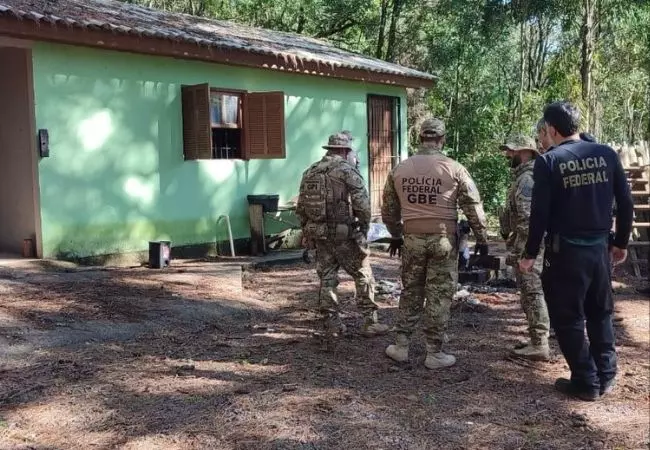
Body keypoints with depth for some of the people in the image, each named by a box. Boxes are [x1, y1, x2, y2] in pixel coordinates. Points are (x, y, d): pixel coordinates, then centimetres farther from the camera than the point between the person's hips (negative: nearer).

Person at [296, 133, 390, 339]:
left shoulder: (310, 172, 9)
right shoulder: (348, 171, -10)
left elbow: (300, 208, 12)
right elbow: (363, 205, -16)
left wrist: (309, 232, 19)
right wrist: (364, 228, -1)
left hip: (319, 235, 6)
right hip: (345, 235, -5)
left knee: (327, 278, 13)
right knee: (363, 276, 6)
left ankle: (332, 324, 16)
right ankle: (369, 322, 9)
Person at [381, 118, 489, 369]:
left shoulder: (399, 169, 5)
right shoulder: (454, 169, -6)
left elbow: (389, 209, 12)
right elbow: (473, 206, -4)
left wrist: (396, 236, 26)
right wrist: (482, 238, 5)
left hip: (412, 239, 3)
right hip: (443, 239, -3)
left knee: (411, 291, 15)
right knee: (439, 295, 3)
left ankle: (401, 346, 19)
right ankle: (434, 353, 9)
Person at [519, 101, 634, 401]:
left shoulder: (549, 162, -10)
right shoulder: (607, 154, 2)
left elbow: (540, 213, -12)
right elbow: (626, 202, 4)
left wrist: (531, 254, -3)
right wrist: (621, 243, 15)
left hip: (565, 251, -5)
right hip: (600, 248, 5)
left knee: (568, 319, 7)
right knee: (600, 314, 19)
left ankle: (586, 382, 10)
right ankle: (606, 377, 23)